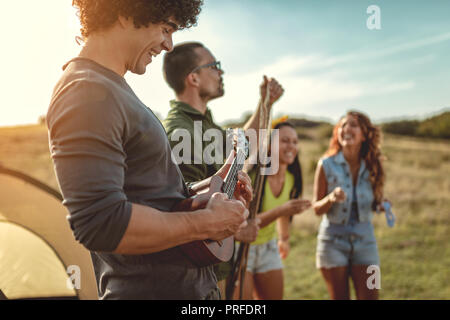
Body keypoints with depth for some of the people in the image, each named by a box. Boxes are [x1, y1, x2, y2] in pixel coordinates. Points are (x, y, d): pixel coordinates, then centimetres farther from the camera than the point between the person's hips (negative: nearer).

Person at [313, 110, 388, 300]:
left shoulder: (371, 166, -1)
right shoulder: (327, 165, -9)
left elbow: (374, 203, 12)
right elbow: (317, 209, -5)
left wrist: (380, 203, -10)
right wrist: (331, 199, -25)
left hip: (364, 241, 2)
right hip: (334, 241, -2)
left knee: (370, 296, 1)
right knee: (340, 297, 6)